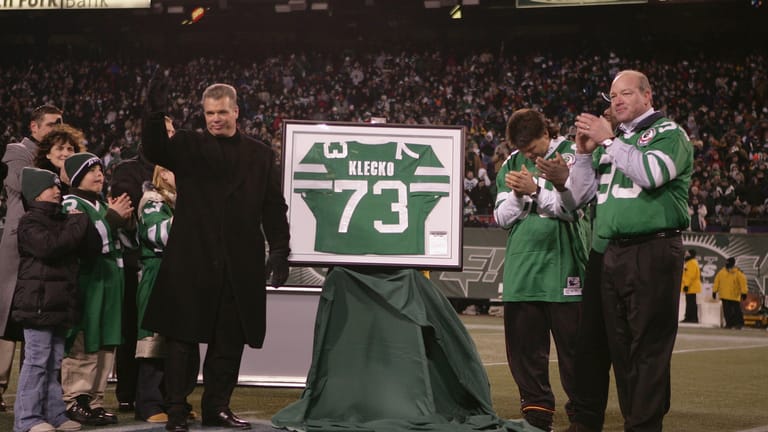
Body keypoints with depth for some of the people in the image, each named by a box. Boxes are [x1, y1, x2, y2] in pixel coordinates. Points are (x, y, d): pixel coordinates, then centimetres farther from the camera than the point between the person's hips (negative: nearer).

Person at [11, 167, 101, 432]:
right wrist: (78, 224, -14)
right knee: (37, 360, -9)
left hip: (59, 300, 8)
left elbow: (94, 248, 11)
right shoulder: (30, 222, -4)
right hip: (37, 302, -8)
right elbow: (49, 246, -23)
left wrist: (81, 222, -4)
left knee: (54, 361, 10)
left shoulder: (63, 221, 19)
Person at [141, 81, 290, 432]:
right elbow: (155, 150, -12)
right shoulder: (188, 146, 7)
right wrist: (156, 114, -29)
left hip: (240, 264, 2)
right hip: (191, 259, -2)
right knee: (183, 336, 1)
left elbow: (274, 207, 9)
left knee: (229, 340, 7)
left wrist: (279, 249, -1)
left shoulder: (260, 154, 11)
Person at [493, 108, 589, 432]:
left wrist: (535, 190, -18)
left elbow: (573, 207, -10)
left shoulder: (572, 156, -1)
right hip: (521, 268, 5)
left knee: (572, 345, -1)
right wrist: (518, 194, -8)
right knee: (525, 346, 6)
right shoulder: (512, 164, 12)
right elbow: (502, 217, 9)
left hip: (562, 268, -4)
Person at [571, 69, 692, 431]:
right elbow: (581, 196, 18)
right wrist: (584, 153, 4)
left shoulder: (668, 132, 2)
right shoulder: (611, 139, 20)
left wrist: (608, 141, -13)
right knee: (621, 346, 8)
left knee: (649, 346, -8)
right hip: (613, 253, 7)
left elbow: (653, 172, -19)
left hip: (653, 251, -7)